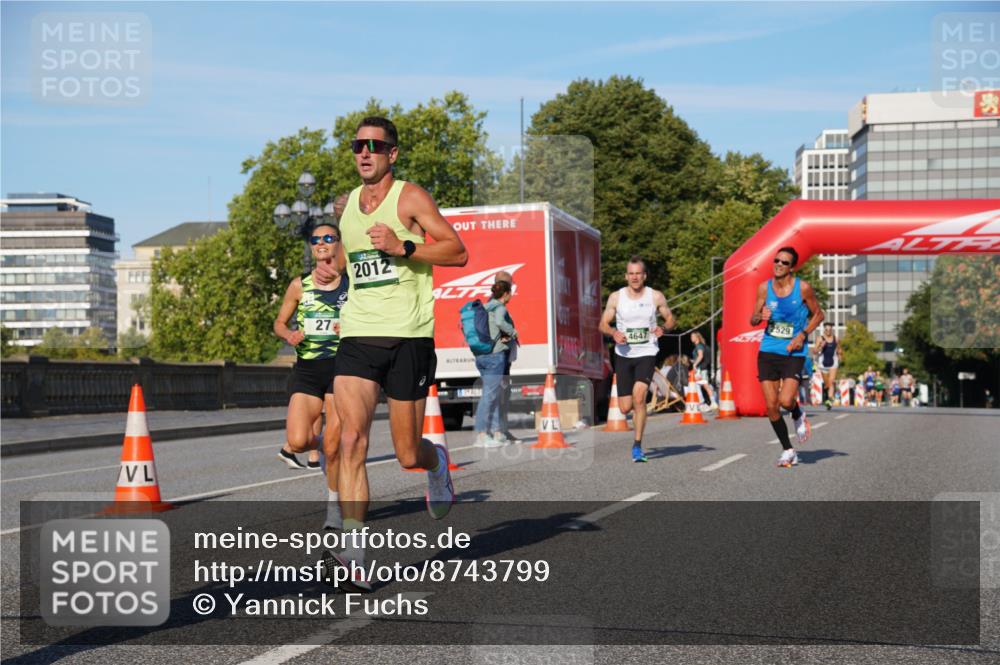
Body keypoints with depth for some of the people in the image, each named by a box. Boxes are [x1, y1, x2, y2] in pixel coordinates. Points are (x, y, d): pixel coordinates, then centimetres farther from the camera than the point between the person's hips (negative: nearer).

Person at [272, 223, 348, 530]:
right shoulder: (299, 285, 5)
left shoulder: (352, 284, 1)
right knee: (298, 442, -13)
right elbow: (280, 322, 14)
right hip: (307, 368, 1)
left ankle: (334, 504, 16)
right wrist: (289, 335, -8)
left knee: (332, 444, -5)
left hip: (341, 366, -1)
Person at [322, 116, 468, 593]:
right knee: (352, 438, -15)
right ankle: (354, 559, -18)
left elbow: (458, 252, -11)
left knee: (408, 455, 3)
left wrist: (403, 247, -19)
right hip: (357, 338, 4)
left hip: (409, 338, -4)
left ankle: (436, 462, 42)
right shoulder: (346, 204, 15)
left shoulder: (409, 197, -3)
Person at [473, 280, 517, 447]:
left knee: (494, 395, 14)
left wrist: (501, 336, 6)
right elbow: (499, 322, -28)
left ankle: (497, 433, 17)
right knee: (489, 394, -7)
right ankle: (481, 435, -9)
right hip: (495, 354, -8)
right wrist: (513, 331, -10)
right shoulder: (500, 307, -7)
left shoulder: (485, 308, 17)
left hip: (481, 356, 8)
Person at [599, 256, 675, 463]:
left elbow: (670, 318, 12)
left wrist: (663, 328, -11)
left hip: (646, 353, -2)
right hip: (623, 354, 2)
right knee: (625, 408, 0)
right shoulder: (616, 297, 1)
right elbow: (603, 324, 5)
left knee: (639, 394, -24)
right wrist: (614, 333, -17)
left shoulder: (656, 297, 1)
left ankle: (637, 446, -15)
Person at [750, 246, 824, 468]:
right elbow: (752, 320, 8)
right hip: (768, 352, 3)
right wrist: (761, 317, -15)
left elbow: (818, 314, 6)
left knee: (786, 400, -20)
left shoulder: (803, 288, -6)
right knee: (771, 406, -1)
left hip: (793, 353, -3)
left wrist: (803, 334, -9)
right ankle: (788, 451, 16)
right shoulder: (764, 288, 1)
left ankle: (798, 416, 18)